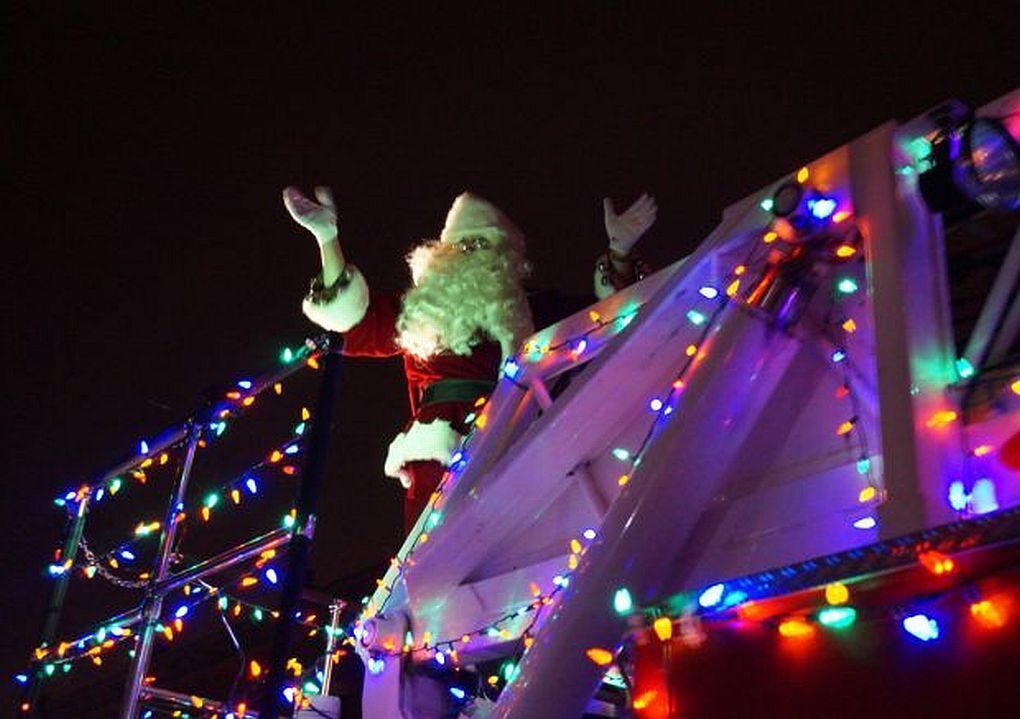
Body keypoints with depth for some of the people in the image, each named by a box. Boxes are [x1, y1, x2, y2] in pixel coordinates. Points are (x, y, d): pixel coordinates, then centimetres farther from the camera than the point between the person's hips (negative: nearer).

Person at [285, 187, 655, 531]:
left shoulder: (531, 311, 23)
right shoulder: (420, 312, 24)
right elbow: (358, 323, 14)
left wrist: (619, 253, 7)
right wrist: (327, 238, 7)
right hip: (440, 457, 0)